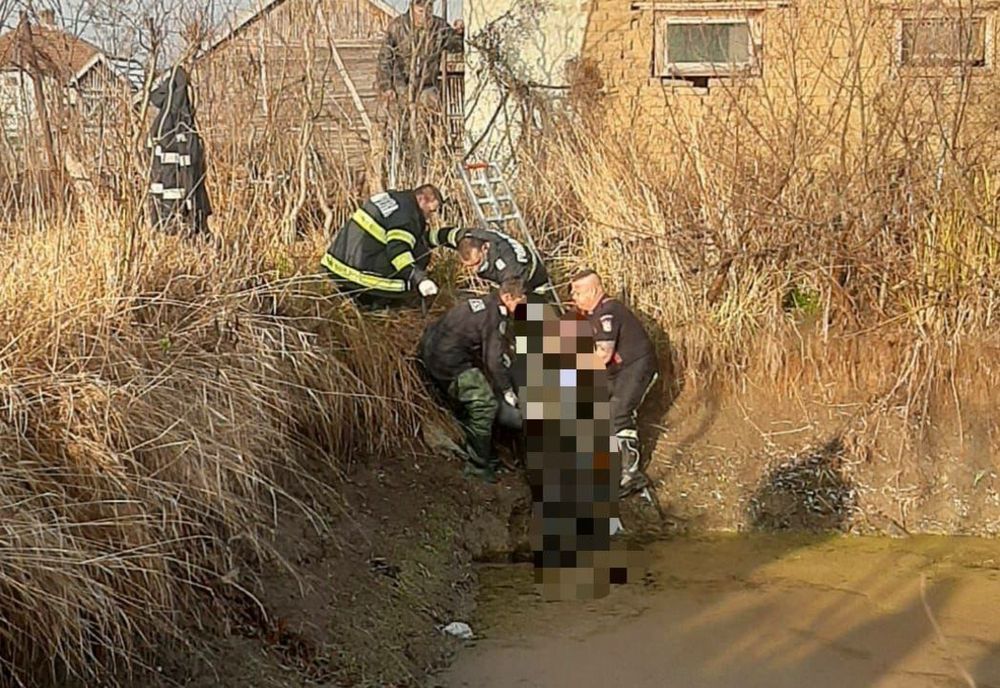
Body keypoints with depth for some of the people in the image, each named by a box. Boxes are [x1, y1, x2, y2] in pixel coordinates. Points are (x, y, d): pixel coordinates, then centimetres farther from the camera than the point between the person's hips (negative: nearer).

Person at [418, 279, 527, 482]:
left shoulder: (474, 301, 14)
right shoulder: (495, 315, -13)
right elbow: (493, 360, -15)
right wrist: (507, 390, -5)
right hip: (450, 362, -10)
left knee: (463, 402, 25)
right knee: (485, 405, -5)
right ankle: (478, 465, 1)